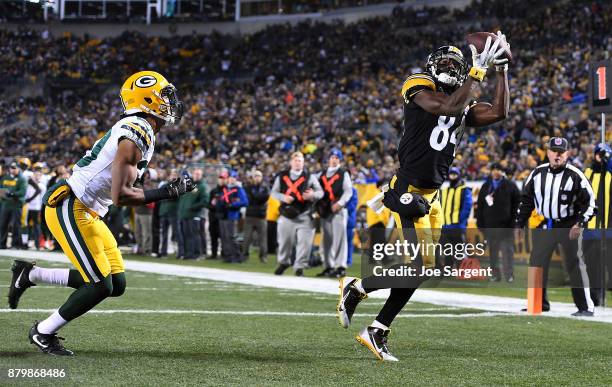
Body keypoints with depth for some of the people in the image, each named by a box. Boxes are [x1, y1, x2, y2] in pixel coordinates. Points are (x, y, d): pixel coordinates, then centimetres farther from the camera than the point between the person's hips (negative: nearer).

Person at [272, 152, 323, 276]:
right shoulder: (282, 176, 10)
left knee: (303, 241, -9)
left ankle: (299, 266, 0)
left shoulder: (310, 177, 7)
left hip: (304, 215, -1)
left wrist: (312, 195, -16)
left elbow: (320, 192, 6)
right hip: (286, 214, 1)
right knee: (284, 240, 6)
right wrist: (283, 197, -10)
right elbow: (274, 192, 10)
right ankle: (283, 262, 29)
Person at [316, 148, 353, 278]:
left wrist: (339, 204, -17)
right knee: (326, 240, 7)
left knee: (339, 238, -10)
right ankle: (328, 266, 14)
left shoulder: (344, 174, 3)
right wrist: (318, 206, 4)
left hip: (339, 209, -6)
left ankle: (341, 267, -10)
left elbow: (348, 191, -5)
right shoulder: (322, 175, 18)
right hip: (324, 210, 6)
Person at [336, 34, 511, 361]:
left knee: (421, 267, 7)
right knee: (419, 266, -15)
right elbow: (451, 106, -22)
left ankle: (376, 332, 15)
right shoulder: (422, 91, -5)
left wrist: (501, 71, 8)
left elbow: (499, 112, 11)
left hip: (430, 197, 9)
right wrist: (478, 71, -17)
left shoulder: (464, 110, 17)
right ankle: (355, 289, 5)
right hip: (408, 191, -9)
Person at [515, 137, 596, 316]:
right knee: (537, 263, 6)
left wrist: (580, 224, -17)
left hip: (569, 227, -5)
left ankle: (586, 307, -4)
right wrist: (519, 224, 11)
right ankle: (540, 303, 18)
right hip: (544, 226, 5)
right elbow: (526, 200, 14)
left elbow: (590, 202, -6)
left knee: (574, 265, -7)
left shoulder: (575, 175, -9)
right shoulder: (537, 173, 4)